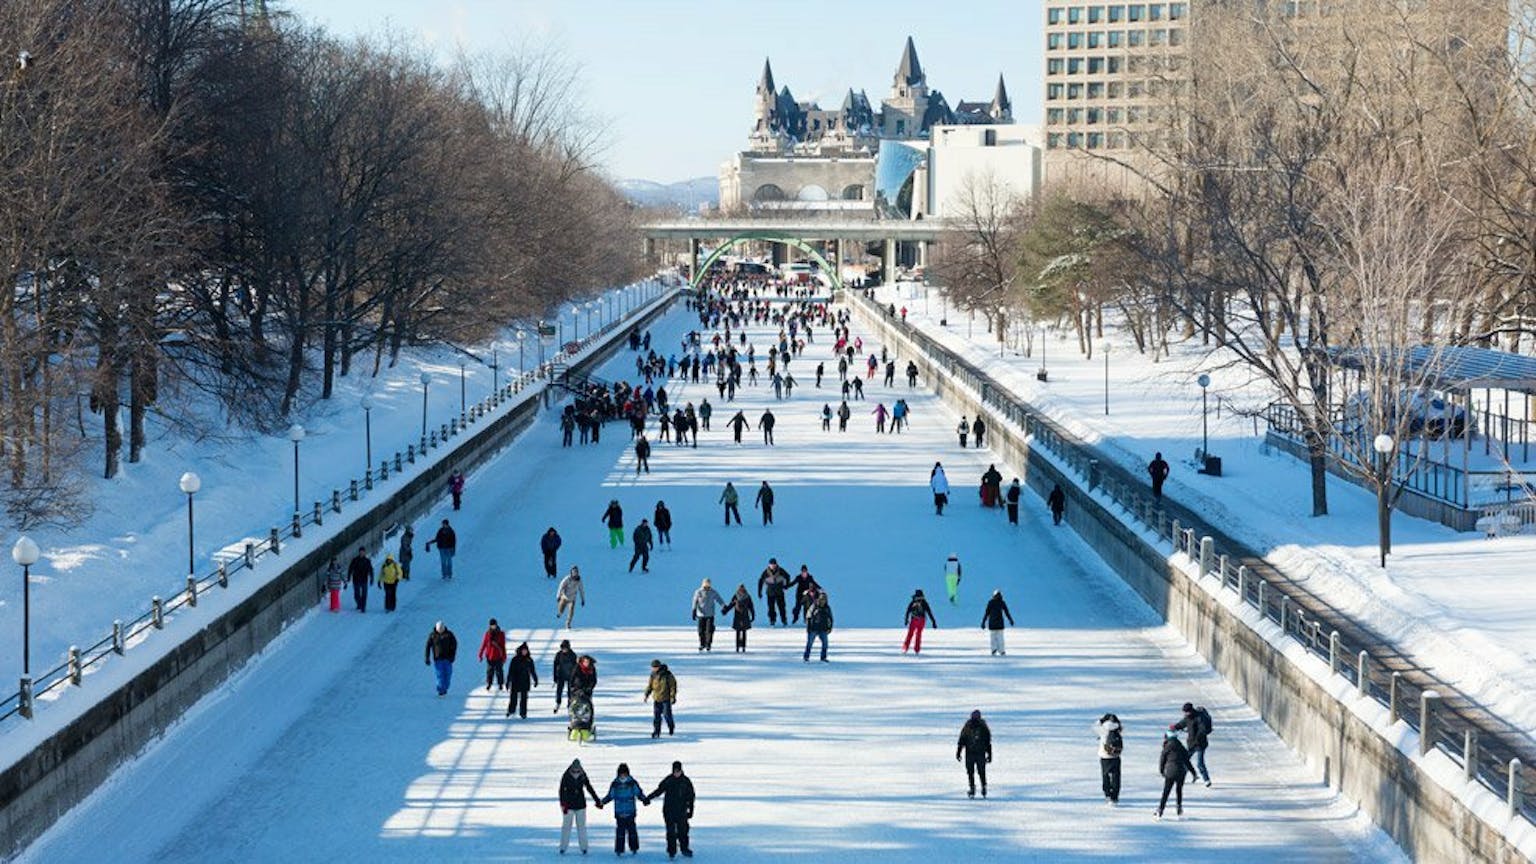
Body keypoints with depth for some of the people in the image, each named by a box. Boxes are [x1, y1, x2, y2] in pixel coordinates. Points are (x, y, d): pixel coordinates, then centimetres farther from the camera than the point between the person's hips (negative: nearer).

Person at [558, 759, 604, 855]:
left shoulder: (583, 776, 0)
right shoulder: (566, 776, -7)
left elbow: (590, 789, 10)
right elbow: (562, 790, -10)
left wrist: (597, 801, 11)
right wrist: (563, 804, -20)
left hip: (580, 805, 2)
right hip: (569, 805, -2)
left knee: (581, 826, 4)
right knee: (566, 826, -1)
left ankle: (583, 848, 9)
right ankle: (563, 848, 4)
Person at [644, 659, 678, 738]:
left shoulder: (668, 675, -13)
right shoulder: (653, 675, 1)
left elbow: (673, 686, -9)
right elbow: (650, 685, 8)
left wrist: (673, 697, -12)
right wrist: (646, 695, -4)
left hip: (666, 699, -4)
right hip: (656, 699, 4)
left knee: (667, 715, 1)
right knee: (656, 716, -2)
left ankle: (671, 727, 29)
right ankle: (656, 732, 0)